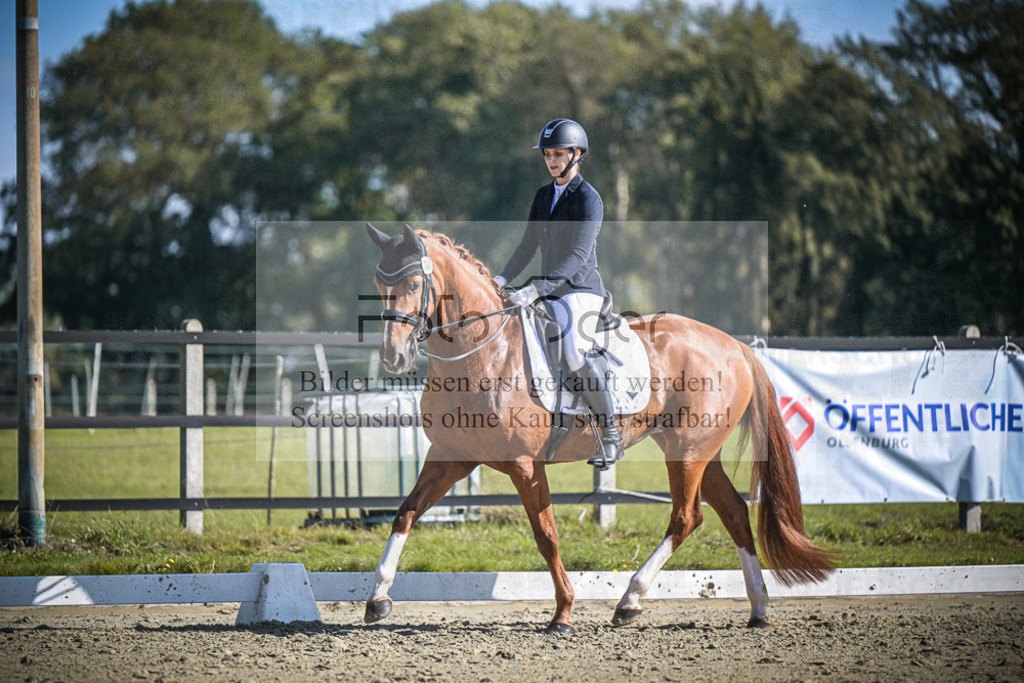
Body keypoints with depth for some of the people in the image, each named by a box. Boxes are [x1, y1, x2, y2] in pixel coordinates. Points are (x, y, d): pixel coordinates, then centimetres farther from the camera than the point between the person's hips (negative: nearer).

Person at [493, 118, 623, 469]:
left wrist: (537, 289, -28)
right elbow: (528, 245, 19)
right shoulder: (543, 196, 14)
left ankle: (610, 436, -20)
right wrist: (504, 278, 3)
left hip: (581, 289, -8)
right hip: (550, 292, 8)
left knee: (575, 352, -29)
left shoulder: (588, 199, -11)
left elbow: (577, 256, -19)